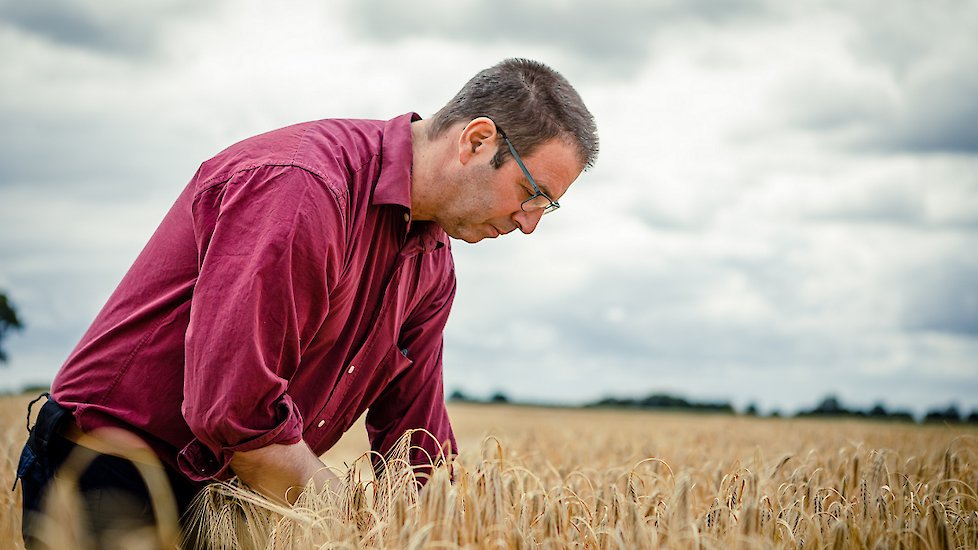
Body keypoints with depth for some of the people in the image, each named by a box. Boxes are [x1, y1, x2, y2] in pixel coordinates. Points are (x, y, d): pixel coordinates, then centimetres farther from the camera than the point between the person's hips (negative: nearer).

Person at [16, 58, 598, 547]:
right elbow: (229, 409, -32)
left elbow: (414, 441, 9)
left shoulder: (433, 266, 5)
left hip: (234, 491, 8)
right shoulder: (299, 185, -27)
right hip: (113, 480, -8)